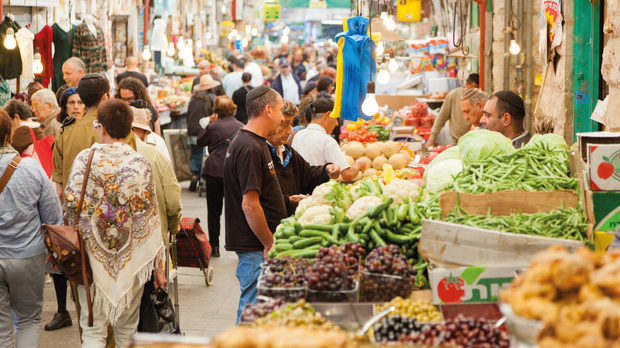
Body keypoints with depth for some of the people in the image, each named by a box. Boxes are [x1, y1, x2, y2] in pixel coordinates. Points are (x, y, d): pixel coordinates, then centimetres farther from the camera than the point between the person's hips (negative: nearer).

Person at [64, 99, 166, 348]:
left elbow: (71, 206, -9)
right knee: (127, 328, 14)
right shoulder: (141, 164, -2)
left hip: (93, 255, -2)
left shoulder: (85, 159, -7)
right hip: (131, 260, 2)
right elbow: (151, 216, -1)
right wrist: (158, 264, 6)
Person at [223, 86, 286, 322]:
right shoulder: (250, 149, -19)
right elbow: (249, 205, -22)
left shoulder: (255, 144, 15)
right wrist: (269, 243, -17)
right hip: (256, 248, -10)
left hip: (262, 245, 10)